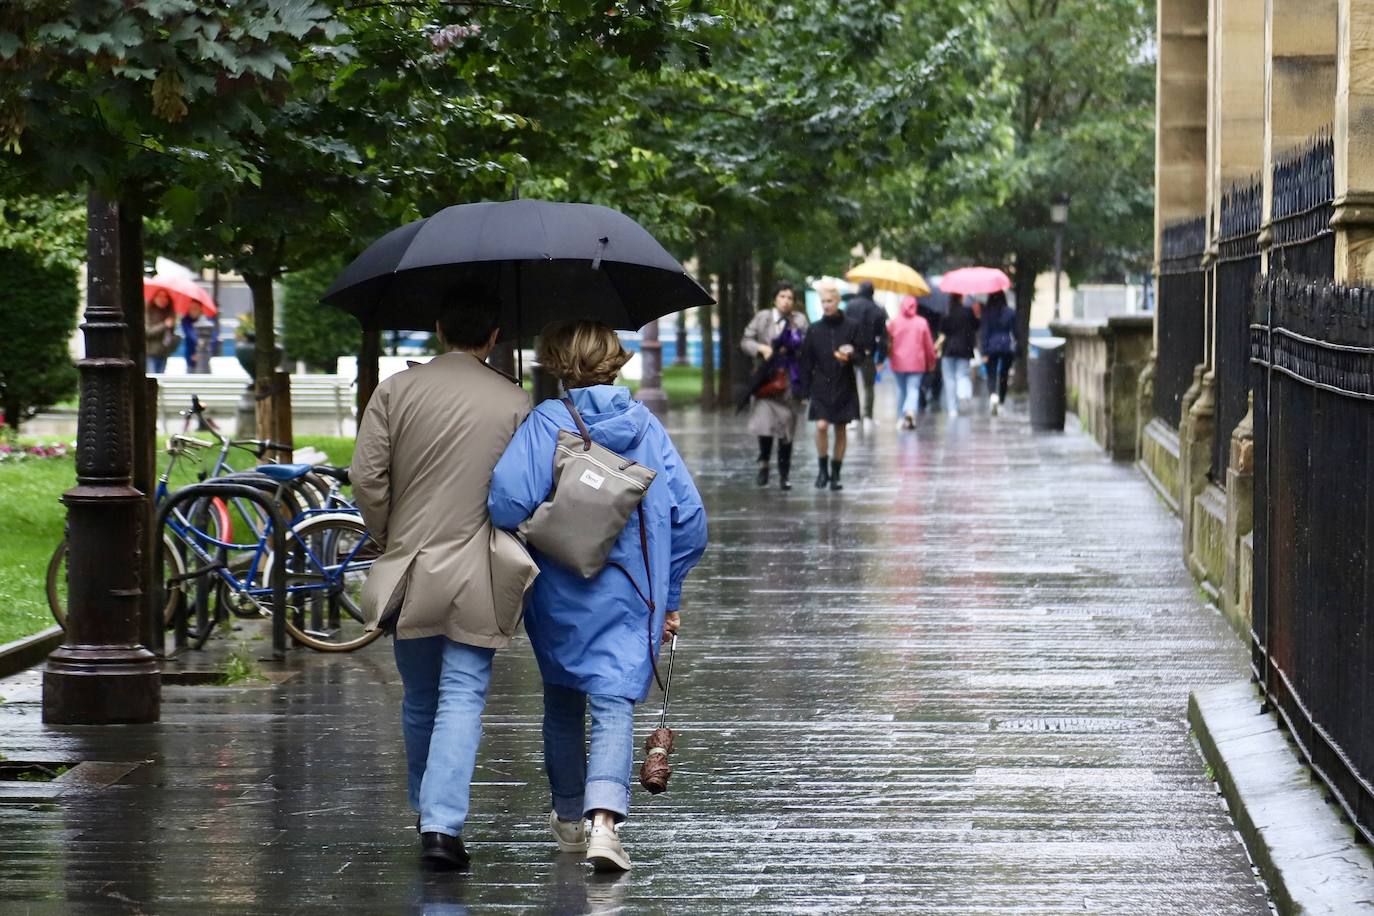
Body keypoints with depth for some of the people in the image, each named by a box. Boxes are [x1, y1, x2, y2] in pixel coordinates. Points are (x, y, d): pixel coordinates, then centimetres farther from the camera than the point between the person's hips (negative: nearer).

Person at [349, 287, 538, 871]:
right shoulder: (514, 402, -2)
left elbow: (366, 478, -5)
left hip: (409, 567, 2)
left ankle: (425, 813, 31)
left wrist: (387, 538, 10)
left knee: (419, 701, 16)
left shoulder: (396, 390, -1)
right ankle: (442, 824, -15)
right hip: (479, 579, -2)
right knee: (462, 699, -2)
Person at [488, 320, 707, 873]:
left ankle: (570, 817, 32)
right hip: (631, 594, 1)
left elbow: (509, 498, -24)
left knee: (563, 701, 18)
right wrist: (669, 594, 10)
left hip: (559, 594, -1)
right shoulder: (643, 424, 1)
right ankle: (604, 820, -24)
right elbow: (690, 516, 1)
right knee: (614, 703, -3)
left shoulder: (545, 422, -9)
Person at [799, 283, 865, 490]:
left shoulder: (851, 326, -1)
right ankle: (823, 469, 2)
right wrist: (805, 389, 0)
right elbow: (806, 361, 5)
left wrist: (849, 356, -20)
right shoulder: (815, 329, 3)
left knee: (840, 429, 5)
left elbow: (861, 354, 3)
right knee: (821, 425, -14)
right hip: (821, 385, 0)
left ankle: (835, 474, 16)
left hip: (844, 387, 0)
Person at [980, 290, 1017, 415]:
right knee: (1004, 375, 12)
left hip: (992, 346, -1)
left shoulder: (986, 313, -3)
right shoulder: (1011, 312, -1)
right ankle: (1001, 403, 16)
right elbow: (1015, 331, 2)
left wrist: (984, 352, -3)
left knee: (991, 375, 3)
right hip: (1007, 346, 1)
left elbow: (984, 333, -4)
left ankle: (993, 395, -25)